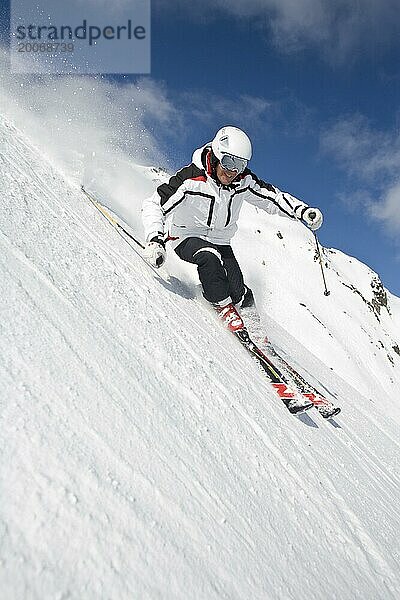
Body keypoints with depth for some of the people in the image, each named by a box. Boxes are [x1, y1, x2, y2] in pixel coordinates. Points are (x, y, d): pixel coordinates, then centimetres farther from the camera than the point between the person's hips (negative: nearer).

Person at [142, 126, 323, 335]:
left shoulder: (243, 182, -12)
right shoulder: (191, 179, -26)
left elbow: (273, 196, -1)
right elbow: (153, 206, -26)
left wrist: (303, 211, -15)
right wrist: (155, 241, -41)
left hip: (220, 240, 4)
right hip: (186, 236, -3)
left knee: (241, 295, -11)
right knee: (209, 257, -37)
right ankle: (223, 306, -13)